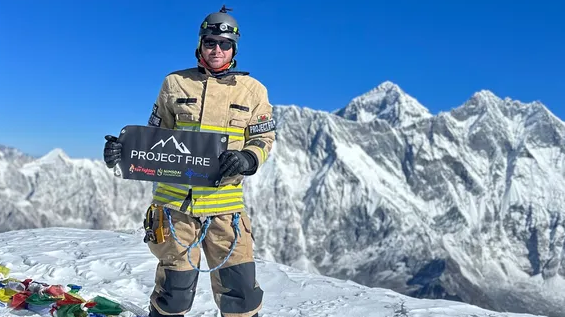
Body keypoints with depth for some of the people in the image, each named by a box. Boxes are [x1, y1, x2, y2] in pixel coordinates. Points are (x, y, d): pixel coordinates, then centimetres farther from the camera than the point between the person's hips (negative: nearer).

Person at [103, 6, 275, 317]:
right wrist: (124, 149, -5)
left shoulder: (253, 90, 4)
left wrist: (247, 159, -16)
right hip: (175, 200, 1)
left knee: (240, 291, 3)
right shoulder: (175, 83, 6)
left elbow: (263, 140, 5)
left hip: (225, 205, 0)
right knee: (174, 291, 12)